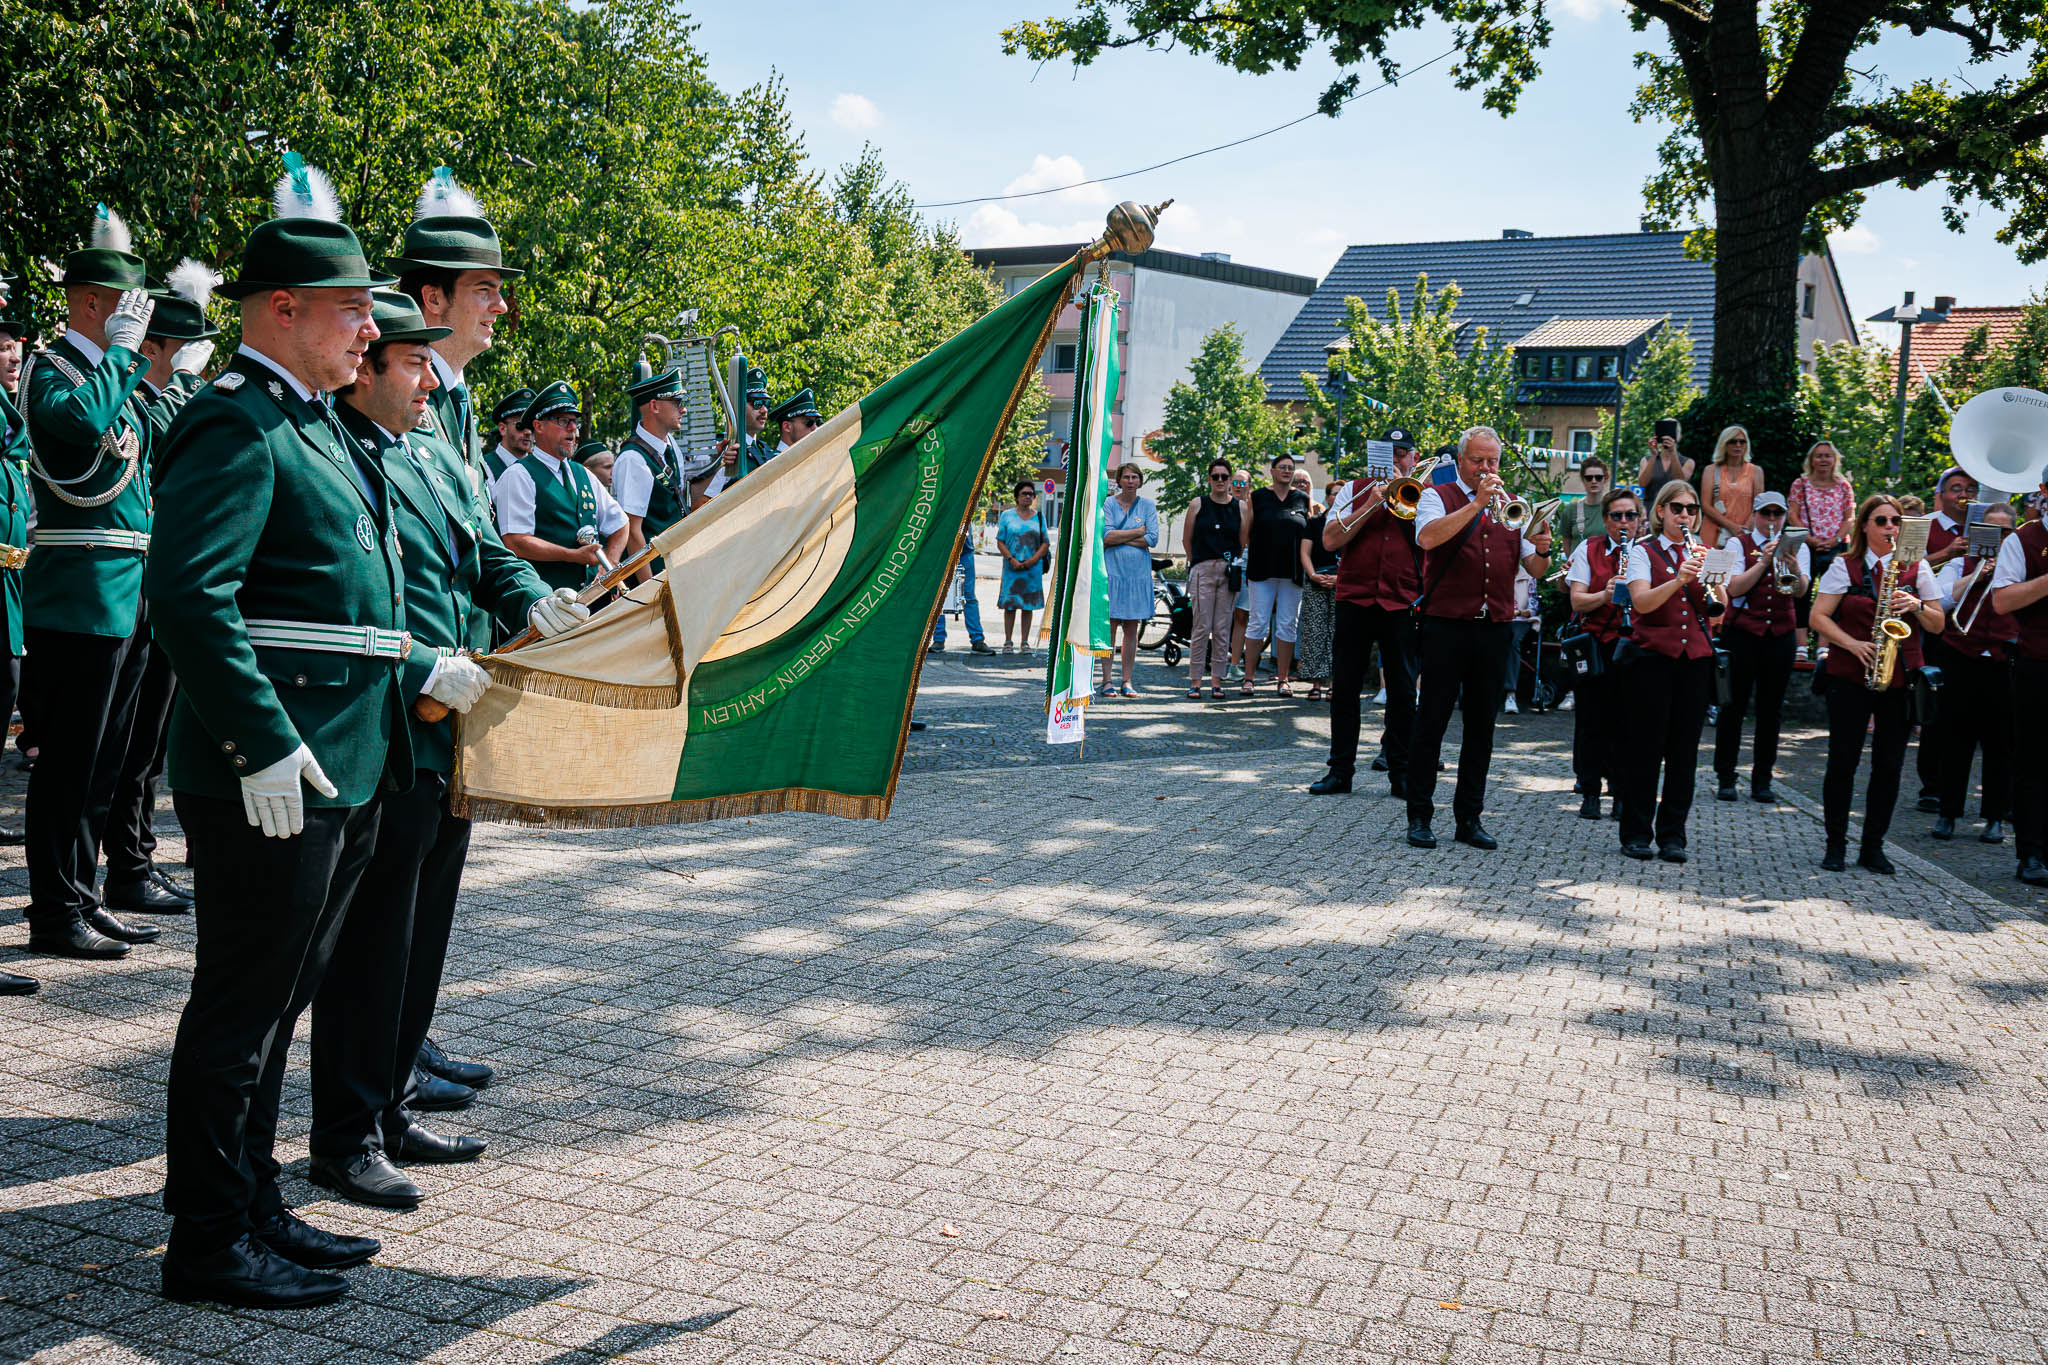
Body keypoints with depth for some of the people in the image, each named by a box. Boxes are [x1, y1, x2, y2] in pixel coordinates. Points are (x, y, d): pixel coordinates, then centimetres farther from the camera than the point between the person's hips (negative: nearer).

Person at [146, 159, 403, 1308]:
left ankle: (257, 1207, 30)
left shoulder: (315, 424, 19)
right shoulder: (237, 422, -13)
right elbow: (189, 594, -22)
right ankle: (211, 1245, 13)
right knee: (241, 1007, 0)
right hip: (273, 778, -10)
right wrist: (266, 745, -25)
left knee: (273, 1001, 17)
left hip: (341, 775, 10)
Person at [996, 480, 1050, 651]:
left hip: (1033, 568, 1)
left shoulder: (1039, 517, 10)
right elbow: (1000, 542, 2)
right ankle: (1008, 642, 3)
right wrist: (1011, 559, -12)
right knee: (1010, 604, -3)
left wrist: (1033, 560, -8)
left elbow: (1045, 544, 7)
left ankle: (1025, 642, 9)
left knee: (1028, 605, 3)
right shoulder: (1007, 515, 5)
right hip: (1012, 568, -1)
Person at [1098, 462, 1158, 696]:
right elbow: (1106, 536, -9)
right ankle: (1106, 681, -1)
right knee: (1110, 626, -5)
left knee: (1132, 629, 3)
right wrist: (1138, 531, -5)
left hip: (1138, 572, 2)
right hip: (1112, 570, -2)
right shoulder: (1108, 503, 3)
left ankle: (1127, 681, 8)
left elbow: (1153, 539, -3)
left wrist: (1120, 538, -7)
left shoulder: (1148, 505, 9)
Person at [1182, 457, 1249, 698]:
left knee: (1223, 628, 2)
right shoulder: (1198, 504, 5)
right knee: (1201, 627, -4)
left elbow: (1244, 542, 11)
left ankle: (1217, 681, 8)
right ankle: (1195, 681, 1)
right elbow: (1186, 539, 10)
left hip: (1229, 572, 1)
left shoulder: (1241, 507, 8)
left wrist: (1234, 564, 7)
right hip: (1203, 571, -1)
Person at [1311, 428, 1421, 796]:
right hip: (1354, 600, 1)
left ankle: (1401, 774, 10)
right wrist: (1371, 505, -8)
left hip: (1402, 604, -1)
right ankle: (1340, 771, 11)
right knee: (1344, 688, 3)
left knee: (1403, 691, 1)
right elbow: (1330, 539, -2)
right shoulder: (1354, 490, 11)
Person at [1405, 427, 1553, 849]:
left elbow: (1536, 570, 9)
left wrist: (1542, 550, -13)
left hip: (1493, 629, 4)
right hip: (1446, 625, -4)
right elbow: (1427, 537, -20)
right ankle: (1419, 817, 6)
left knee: (1482, 726, 7)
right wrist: (1477, 503, -23)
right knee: (1432, 721, -1)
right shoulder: (1438, 497, 3)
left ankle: (1469, 818, 14)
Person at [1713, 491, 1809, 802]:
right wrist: (1764, 561, -18)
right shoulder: (1739, 544, 3)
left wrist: (1793, 566, -25)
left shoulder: (1797, 547, 9)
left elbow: (1801, 592, -6)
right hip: (1741, 633, -2)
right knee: (1734, 706, -2)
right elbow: (1734, 588, -10)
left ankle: (1762, 779, 10)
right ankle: (1725, 777, 5)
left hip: (1780, 635, 2)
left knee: (1771, 709, 4)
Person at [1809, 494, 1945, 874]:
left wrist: (1917, 606, -10)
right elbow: (1818, 617, -2)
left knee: (1889, 765, 2)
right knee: (1843, 761, -2)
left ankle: (1873, 847, 11)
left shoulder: (1918, 569, 9)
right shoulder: (1844, 567, 4)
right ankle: (1836, 845, 8)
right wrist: (1853, 644, -15)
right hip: (1850, 677, -2)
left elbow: (1938, 625, 9)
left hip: (1900, 680, 2)